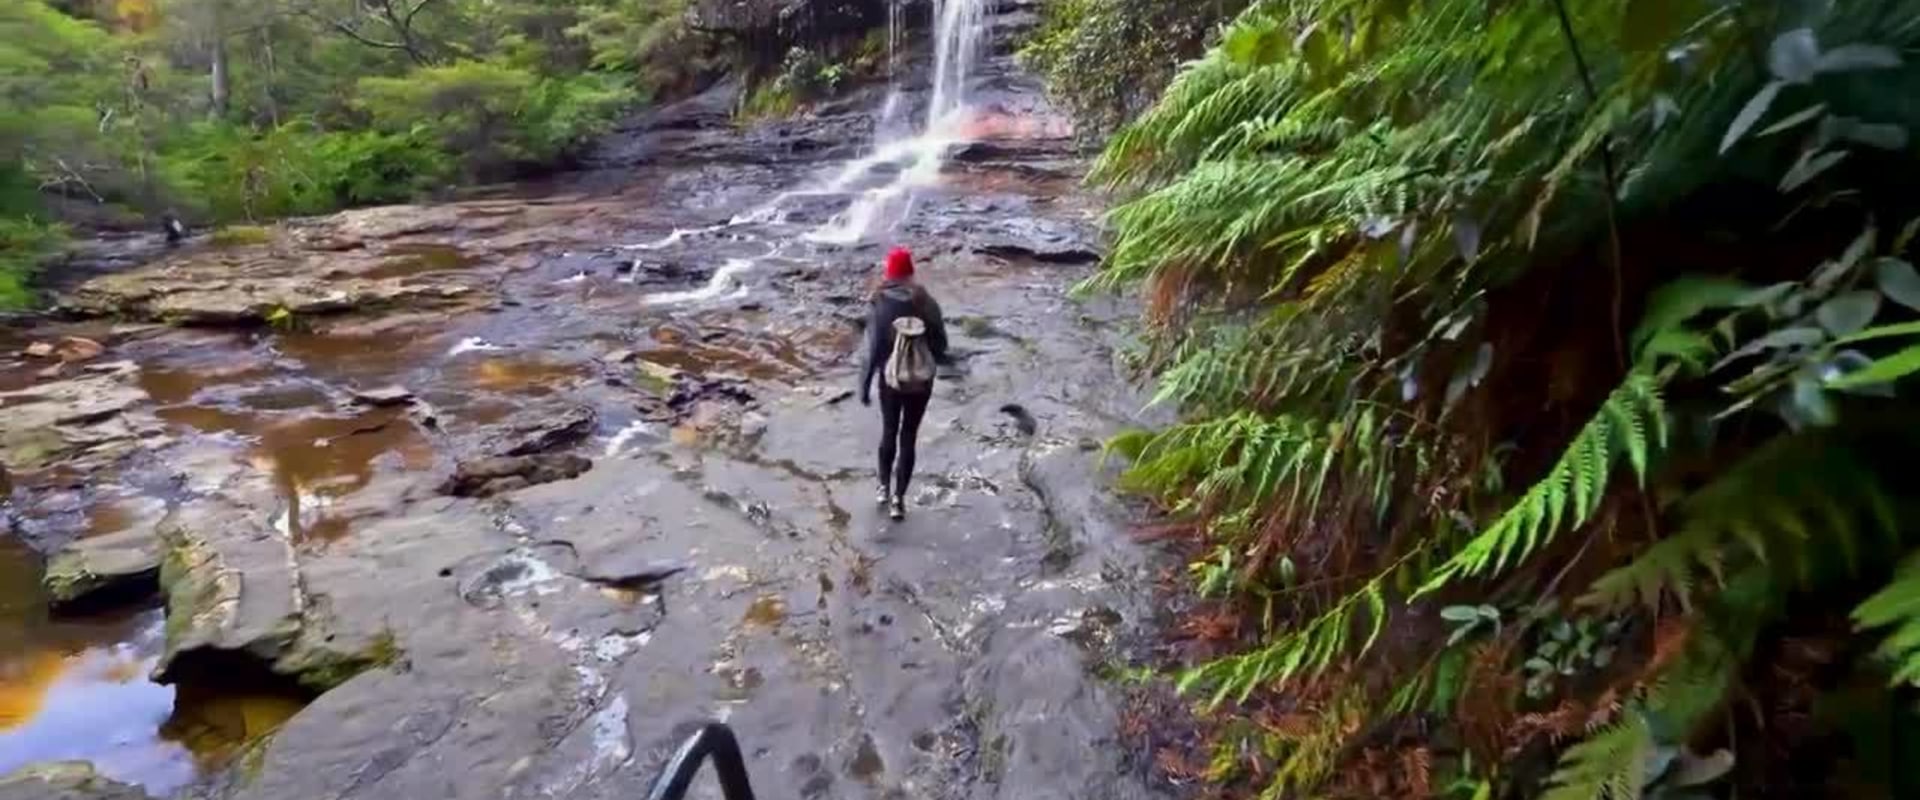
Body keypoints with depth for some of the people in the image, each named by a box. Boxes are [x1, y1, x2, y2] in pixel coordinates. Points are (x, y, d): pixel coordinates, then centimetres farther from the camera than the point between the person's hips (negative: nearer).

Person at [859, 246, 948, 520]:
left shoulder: (881, 306, -14)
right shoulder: (927, 304, -9)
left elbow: (872, 349, -13)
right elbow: (940, 344, -3)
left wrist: (864, 386, -4)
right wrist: (934, 362, 18)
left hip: (890, 380, 0)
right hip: (920, 381, 1)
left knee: (889, 432, 20)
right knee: (908, 437, 10)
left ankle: (884, 488, 33)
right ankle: (898, 499, 12)